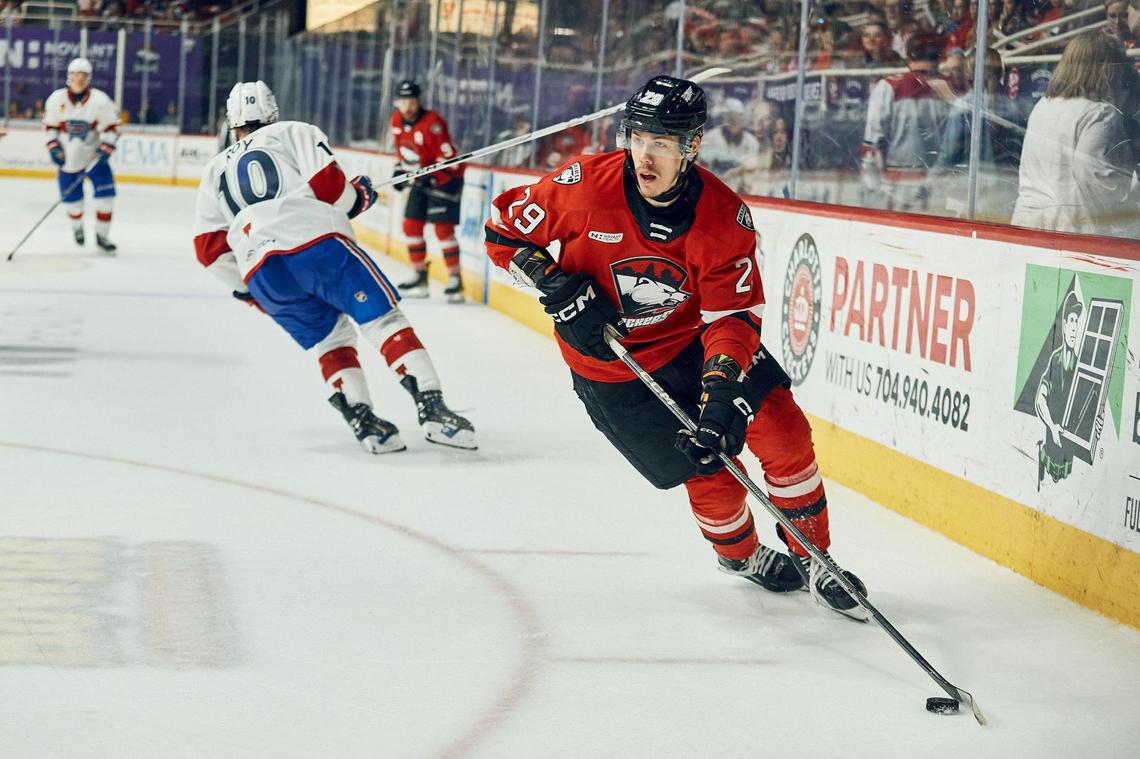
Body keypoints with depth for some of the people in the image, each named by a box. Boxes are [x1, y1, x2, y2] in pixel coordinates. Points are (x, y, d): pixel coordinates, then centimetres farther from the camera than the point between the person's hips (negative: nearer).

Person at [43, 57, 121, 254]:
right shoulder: (56, 99, -6)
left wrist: (105, 149, -18)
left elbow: (110, 127, -7)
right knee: (71, 199, 7)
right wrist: (53, 147, -5)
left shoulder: (100, 100, -13)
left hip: (94, 156, -1)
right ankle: (77, 227, 40)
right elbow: (50, 125, 7)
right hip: (68, 159, 1)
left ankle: (102, 236, 3)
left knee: (105, 196, -12)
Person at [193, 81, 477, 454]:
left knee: (330, 339, 19)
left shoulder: (215, 170, 30)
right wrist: (359, 197, 23)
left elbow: (210, 249, 23)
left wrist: (249, 288, 35)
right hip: (316, 240, -4)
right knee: (384, 318, 0)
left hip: (260, 270, 4)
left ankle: (362, 419, 1)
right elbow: (329, 185, 3)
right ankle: (431, 407, -14)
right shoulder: (293, 132, 19)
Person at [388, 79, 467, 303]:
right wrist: (401, 168, 12)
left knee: (443, 228, -14)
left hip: (445, 178, -8)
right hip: (420, 180, 8)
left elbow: (448, 156, -25)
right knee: (411, 225, 7)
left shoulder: (432, 123, -24)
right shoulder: (397, 120, 1)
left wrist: (431, 177, -33)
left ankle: (455, 279, -10)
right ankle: (420, 277, 17)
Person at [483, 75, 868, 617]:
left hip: (694, 338, 2)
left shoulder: (725, 217, -19)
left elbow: (733, 317, -19)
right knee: (710, 469, -7)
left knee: (782, 428, -11)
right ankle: (739, 554, 26)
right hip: (610, 364, -2)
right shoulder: (585, 185, -22)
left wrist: (721, 391, -33)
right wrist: (557, 286, -21)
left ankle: (812, 558, 10)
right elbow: (504, 231, -9)